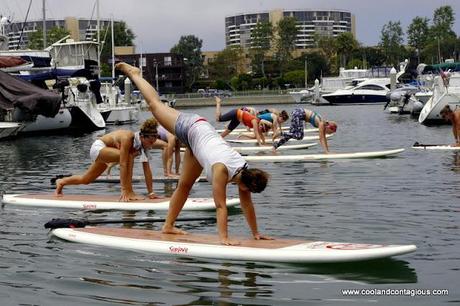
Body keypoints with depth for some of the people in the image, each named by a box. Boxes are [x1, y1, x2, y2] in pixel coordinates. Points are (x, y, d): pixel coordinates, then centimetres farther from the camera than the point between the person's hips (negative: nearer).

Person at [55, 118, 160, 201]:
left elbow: (147, 169, -12)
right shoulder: (127, 138, -36)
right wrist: (124, 190, -41)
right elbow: (123, 165, -39)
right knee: (128, 157, -34)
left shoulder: (143, 142, -15)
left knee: (86, 180, 21)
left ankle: (61, 182, 46)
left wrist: (151, 192, -14)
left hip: (104, 153, 8)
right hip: (98, 147, -8)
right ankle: (128, 192, -27)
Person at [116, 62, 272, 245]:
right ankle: (133, 73, 36)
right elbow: (220, 206, -42)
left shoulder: (244, 172, -24)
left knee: (185, 185, 10)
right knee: (155, 103, 16)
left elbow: (247, 203, -14)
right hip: (190, 128, -5)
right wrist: (224, 238, -45)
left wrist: (256, 233, -12)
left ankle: (168, 226, 23)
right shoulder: (221, 170, -41)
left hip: (201, 131, 5)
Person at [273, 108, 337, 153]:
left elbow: (324, 138, 17)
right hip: (298, 114, -9)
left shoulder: (324, 124, 8)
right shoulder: (321, 124, -15)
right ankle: (281, 133, -10)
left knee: (292, 134, 13)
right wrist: (326, 151, -19)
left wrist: (327, 150, 19)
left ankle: (276, 145, 15)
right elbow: (321, 139, -18)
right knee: (299, 136, -13)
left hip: (299, 113, 9)